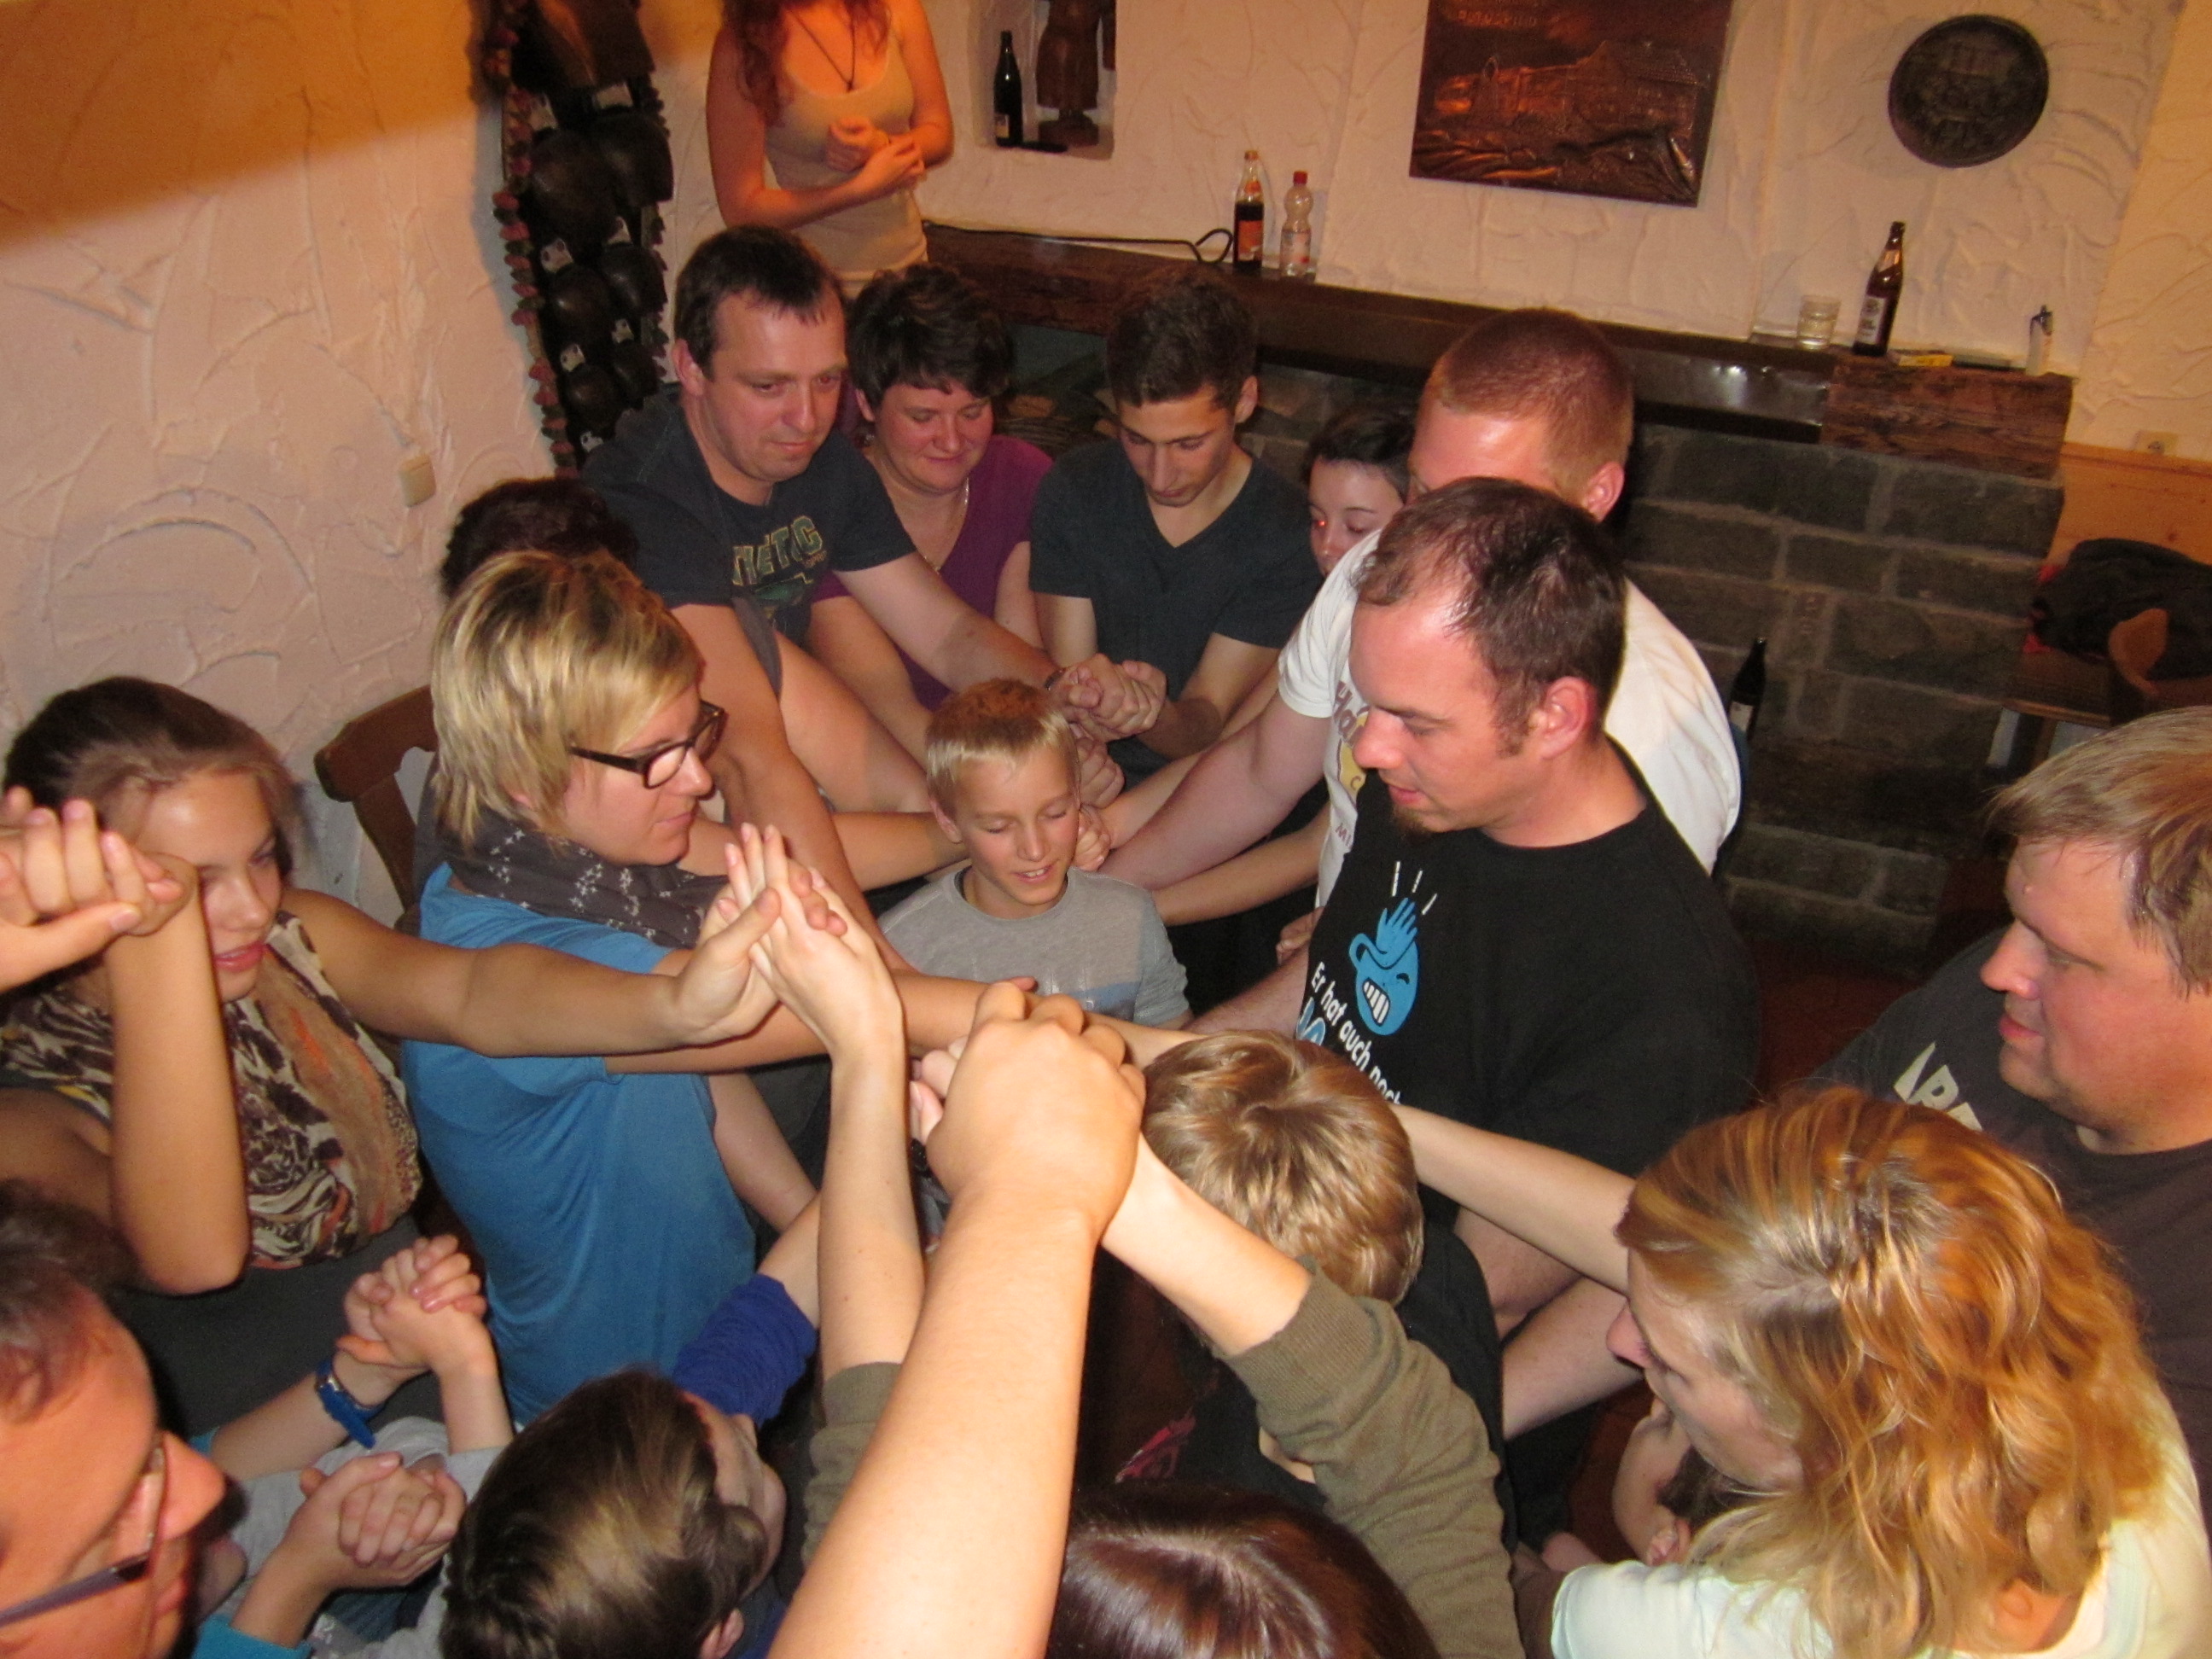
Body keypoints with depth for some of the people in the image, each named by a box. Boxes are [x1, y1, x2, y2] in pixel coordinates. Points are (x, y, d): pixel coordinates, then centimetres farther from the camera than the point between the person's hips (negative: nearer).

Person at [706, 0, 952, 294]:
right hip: (816, 280, -4)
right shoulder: (742, 46, -14)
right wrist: (865, 187, -21)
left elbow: (939, 134, 6)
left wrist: (882, 145, -17)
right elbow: (740, 209, -14)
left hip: (909, 259, 4)